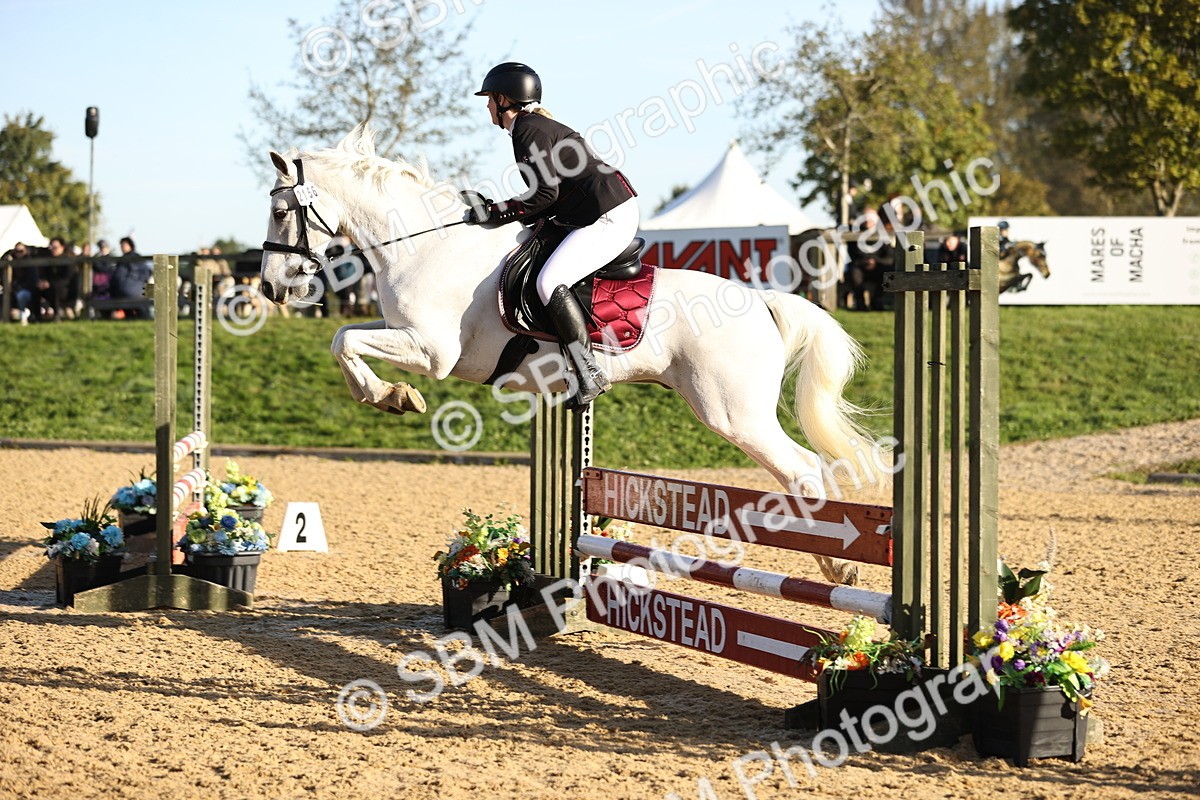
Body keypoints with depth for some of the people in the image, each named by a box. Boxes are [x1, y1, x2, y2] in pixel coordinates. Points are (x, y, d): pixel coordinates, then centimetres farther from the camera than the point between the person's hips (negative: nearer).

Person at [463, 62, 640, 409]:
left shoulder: (528, 131, -11)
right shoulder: (539, 125, 20)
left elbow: (545, 194, -19)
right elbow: (550, 198, 20)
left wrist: (495, 213, -12)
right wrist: (496, 211, 14)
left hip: (609, 217, -11)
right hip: (610, 214, 11)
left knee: (550, 281, -23)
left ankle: (590, 374, -27)